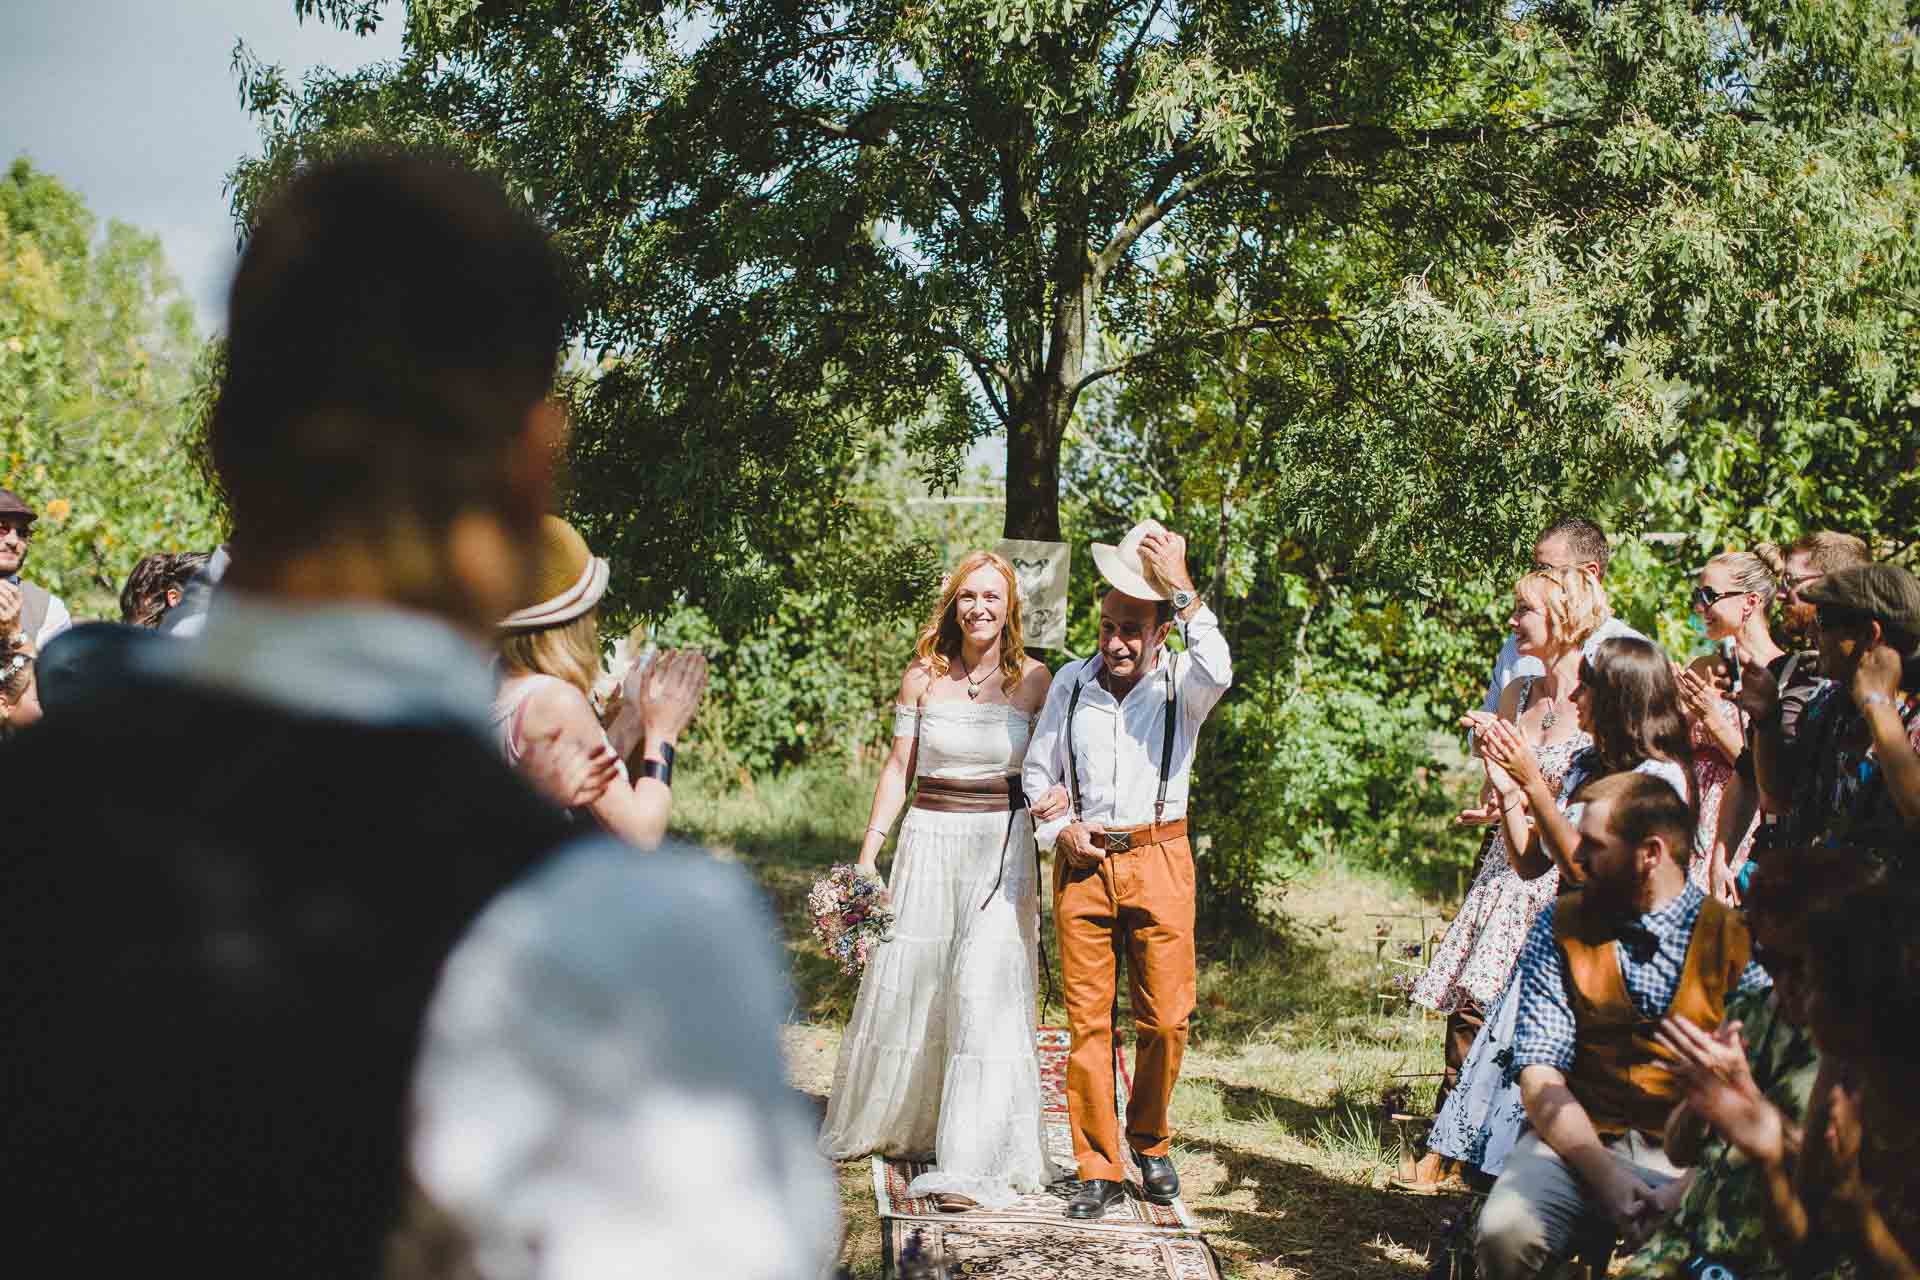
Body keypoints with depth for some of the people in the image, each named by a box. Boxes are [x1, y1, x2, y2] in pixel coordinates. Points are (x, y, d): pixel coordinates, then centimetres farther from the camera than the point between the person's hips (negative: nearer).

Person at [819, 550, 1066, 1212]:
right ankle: (881, 1119, 35)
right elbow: (898, 768, 7)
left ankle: (970, 1163, -9)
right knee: (906, 981, 10)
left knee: (986, 988, -11)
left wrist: (1059, 798, -16)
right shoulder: (923, 677, 3)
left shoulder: (1034, 680, 1)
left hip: (1002, 841, -2)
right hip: (929, 836, 2)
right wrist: (867, 853, 4)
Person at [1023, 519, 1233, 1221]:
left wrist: (1182, 590, -25)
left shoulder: (1180, 683, -3)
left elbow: (1217, 672, -28)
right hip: (1082, 865, 2)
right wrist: (1059, 827, 0)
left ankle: (1149, 1143, 25)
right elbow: (1038, 770, 16)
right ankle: (1099, 1168, 11)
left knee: (1165, 1018, 1)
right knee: (1087, 1020, 2)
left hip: (1158, 860, -2)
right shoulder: (1071, 681, 6)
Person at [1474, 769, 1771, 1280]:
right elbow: (1540, 1071, -2)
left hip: (1695, 1160, -1)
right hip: (1578, 1143, 1)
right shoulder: (1560, 925, 7)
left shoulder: (1735, 938, 3)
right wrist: (1603, 1173, -17)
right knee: (1505, 1233, -29)